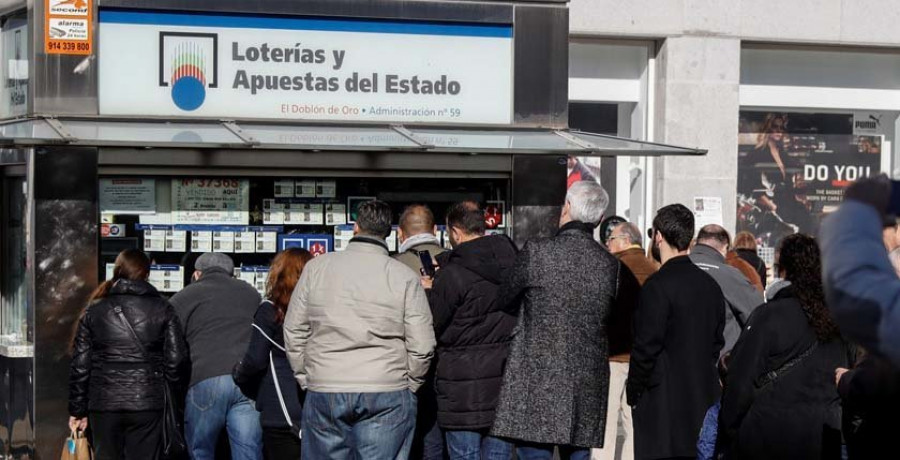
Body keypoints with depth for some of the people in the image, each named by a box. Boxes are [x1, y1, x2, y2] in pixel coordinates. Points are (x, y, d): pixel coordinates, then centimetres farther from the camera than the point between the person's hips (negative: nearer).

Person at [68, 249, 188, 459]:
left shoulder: (94, 311, 5)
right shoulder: (162, 309, 1)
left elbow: (80, 366, 4)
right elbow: (176, 360, -2)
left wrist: (78, 410, 11)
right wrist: (179, 392, 14)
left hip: (104, 404, 1)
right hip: (147, 404, -1)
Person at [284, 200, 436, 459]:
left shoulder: (315, 268, 4)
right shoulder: (405, 277, -3)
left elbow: (294, 333, 8)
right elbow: (422, 347, -4)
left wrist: (306, 380, 16)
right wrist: (408, 387, 11)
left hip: (322, 395, 2)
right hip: (387, 397, -2)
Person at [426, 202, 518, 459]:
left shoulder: (452, 274, -14)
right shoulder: (513, 265, 5)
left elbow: (432, 326, -7)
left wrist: (427, 292, 10)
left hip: (464, 387, -5)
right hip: (505, 380, 6)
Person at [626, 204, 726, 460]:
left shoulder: (658, 287, -15)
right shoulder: (710, 285, 8)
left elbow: (646, 346, -14)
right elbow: (717, 342, 13)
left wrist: (633, 391, -3)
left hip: (662, 399, -7)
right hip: (703, 397, 7)